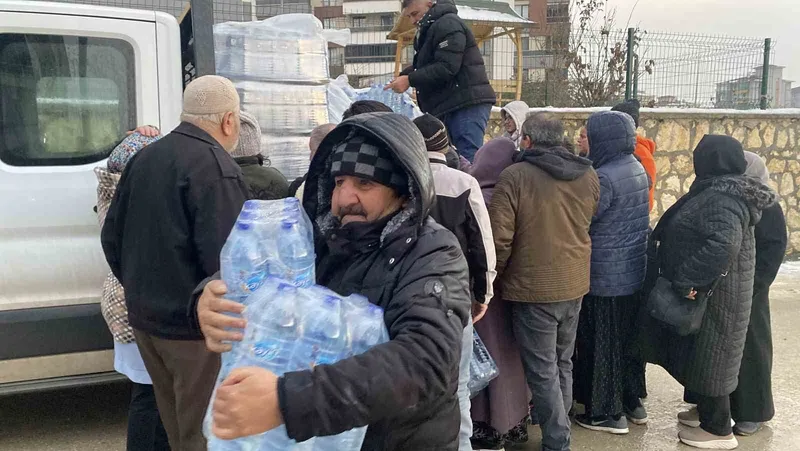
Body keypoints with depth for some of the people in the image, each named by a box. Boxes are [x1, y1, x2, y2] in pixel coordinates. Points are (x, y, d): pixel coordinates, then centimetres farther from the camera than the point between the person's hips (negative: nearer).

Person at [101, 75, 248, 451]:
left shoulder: (144, 157, 9)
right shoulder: (215, 166, -18)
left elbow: (112, 236, 14)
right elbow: (226, 258, -26)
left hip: (144, 319, 8)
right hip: (195, 326, -8)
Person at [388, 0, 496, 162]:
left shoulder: (448, 24, -10)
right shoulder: (430, 29, 23)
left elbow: (447, 67, -20)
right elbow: (425, 65, 24)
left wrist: (410, 80, -17)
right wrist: (404, 75, 5)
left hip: (467, 104, -11)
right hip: (450, 105, 11)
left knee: (468, 162, -15)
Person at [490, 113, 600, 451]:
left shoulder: (515, 176, -15)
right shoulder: (588, 175, 3)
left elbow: (499, 237, -15)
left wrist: (494, 276, -1)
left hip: (533, 287, -6)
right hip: (575, 284, 6)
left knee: (542, 371, 3)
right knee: (562, 363, 20)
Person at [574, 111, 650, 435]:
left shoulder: (604, 177, -22)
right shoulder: (637, 169, 7)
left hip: (605, 277, -8)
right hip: (633, 272, 9)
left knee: (602, 344, 4)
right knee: (627, 339, 19)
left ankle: (608, 413, 15)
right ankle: (632, 402, 31)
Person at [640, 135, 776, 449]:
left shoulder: (722, 198, -23)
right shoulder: (720, 191, 9)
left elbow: (724, 244, -37)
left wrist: (688, 280, -32)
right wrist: (687, 280, 13)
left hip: (713, 293, -10)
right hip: (710, 287, 10)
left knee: (708, 355, 1)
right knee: (698, 352, 20)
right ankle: (706, 411, 36)